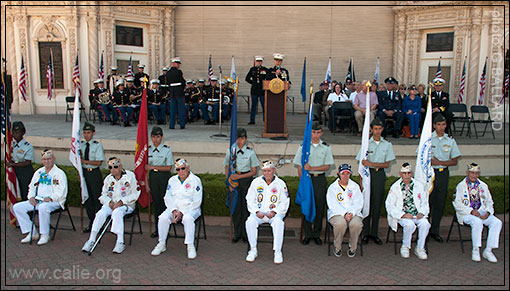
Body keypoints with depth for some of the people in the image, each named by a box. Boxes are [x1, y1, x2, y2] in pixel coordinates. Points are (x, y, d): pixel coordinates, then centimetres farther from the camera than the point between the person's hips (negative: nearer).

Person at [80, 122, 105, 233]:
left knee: (97, 198, -2)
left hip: (95, 173, -5)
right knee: (87, 198, 11)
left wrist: (85, 161, -17)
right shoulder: (81, 144, 7)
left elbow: (99, 162, -12)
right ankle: (91, 222, 23)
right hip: (84, 172, 5)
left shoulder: (97, 145, -7)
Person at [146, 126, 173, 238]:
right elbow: (146, 168, 7)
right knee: (156, 202, 6)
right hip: (153, 178, 3)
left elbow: (168, 167, -8)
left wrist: (153, 167, -12)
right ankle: (157, 229, 16)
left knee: (164, 202, -4)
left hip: (164, 177, -3)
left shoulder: (167, 150, -4)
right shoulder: (148, 150, 6)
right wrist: (146, 183, 3)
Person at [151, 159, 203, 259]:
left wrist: (182, 212, -15)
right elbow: (167, 197, 9)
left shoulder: (195, 180, -3)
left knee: (187, 218, -36)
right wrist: (174, 210, -9)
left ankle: (190, 246, -24)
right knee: (163, 217, -24)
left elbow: (197, 201, -8)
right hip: (174, 208, 4)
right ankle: (161, 244, -6)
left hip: (190, 208, -4)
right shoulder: (172, 180, 13)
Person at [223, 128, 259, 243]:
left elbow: (254, 171, -4)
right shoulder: (230, 151, 1)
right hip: (234, 179, 2)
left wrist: (239, 176, -14)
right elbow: (227, 169, 9)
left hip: (247, 180, -2)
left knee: (246, 206, 2)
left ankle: (245, 234, 18)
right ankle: (237, 234, 20)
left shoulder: (250, 152, -5)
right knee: (235, 206, 5)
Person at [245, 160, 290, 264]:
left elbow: (285, 202, 3)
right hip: (259, 212, 2)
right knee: (250, 222, -29)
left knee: (278, 222, -34)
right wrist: (257, 211, -9)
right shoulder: (256, 182, 7)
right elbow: (250, 200, 8)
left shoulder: (280, 183, 3)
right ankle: (253, 250, -14)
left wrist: (274, 212, -11)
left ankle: (277, 252, -23)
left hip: (275, 213, -1)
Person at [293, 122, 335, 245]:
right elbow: (299, 166, 2)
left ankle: (317, 234, 16)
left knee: (320, 206, 3)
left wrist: (311, 168, -13)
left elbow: (327, 166, -2)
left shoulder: (326, 147, 4)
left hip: (320, 179, 1)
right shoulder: (303, 146, 2)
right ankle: (307, 234, 14)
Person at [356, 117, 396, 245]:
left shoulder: (387, 145, 6)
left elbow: (387, 164, 2)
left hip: (380, 174, 2)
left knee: (377, 204, 4)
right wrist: (361, 181, -7)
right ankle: (366, 233, 9)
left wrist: (371, 164, -12)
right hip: (368, 174, -1)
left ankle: (374, 233, 14)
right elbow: (362, 164, -1)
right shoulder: (366, 143, 1)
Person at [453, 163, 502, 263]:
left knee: (497, 222, -21)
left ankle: (488, 251, -13)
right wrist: (471, 211, -19)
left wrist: (488, 212, -6)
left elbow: (489, 202, 17)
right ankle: (475, 250, -19)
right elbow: (457, 203, -7)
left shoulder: (483, 186, 16)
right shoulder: (461, 186, 1)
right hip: (466, 213, -5)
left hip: (482, 212, 5)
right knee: (477, 222, -35)